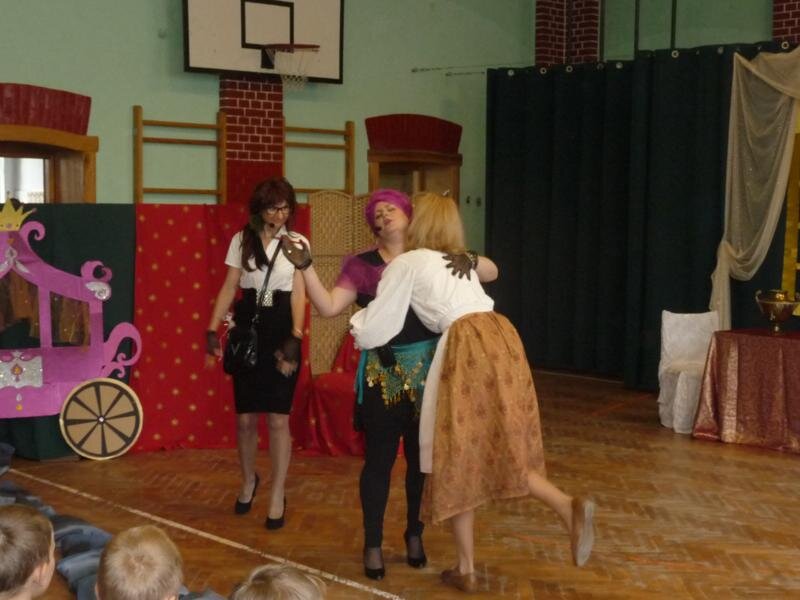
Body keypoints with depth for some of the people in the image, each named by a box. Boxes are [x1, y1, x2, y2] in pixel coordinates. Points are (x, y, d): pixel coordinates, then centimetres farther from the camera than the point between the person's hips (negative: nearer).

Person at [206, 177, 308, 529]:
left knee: (278, 418, -3)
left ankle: (278, 495, 10)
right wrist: (212, 330, 0)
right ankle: (248, 480, 33)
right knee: (245, 417, 7)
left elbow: (299, 294, -3)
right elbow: (229, 288, 7)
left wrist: (296, 337, -13)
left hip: (280, 328, -2)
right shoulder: (241, 240, 6)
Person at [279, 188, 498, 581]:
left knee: (422, 457, 11)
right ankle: (373, 546, 14)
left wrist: (468, 261, -17)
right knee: (379, 459, 2)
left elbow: (492, 273, 4)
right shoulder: (362, 266, 2)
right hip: (382, 373, -1)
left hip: (427, 371, 2)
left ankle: (414, 535, 31)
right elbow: (329, 306, -5)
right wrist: (305, 267, -13)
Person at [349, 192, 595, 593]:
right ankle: (569, 507, -12)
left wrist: (356, 322, 30)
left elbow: (374, 331, 9)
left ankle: (466, 570, 12)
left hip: (469, 349, -6)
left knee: (459, 458, 5)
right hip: (502, 340, 7)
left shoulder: (406, 264, 8)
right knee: (502, 451, 12)